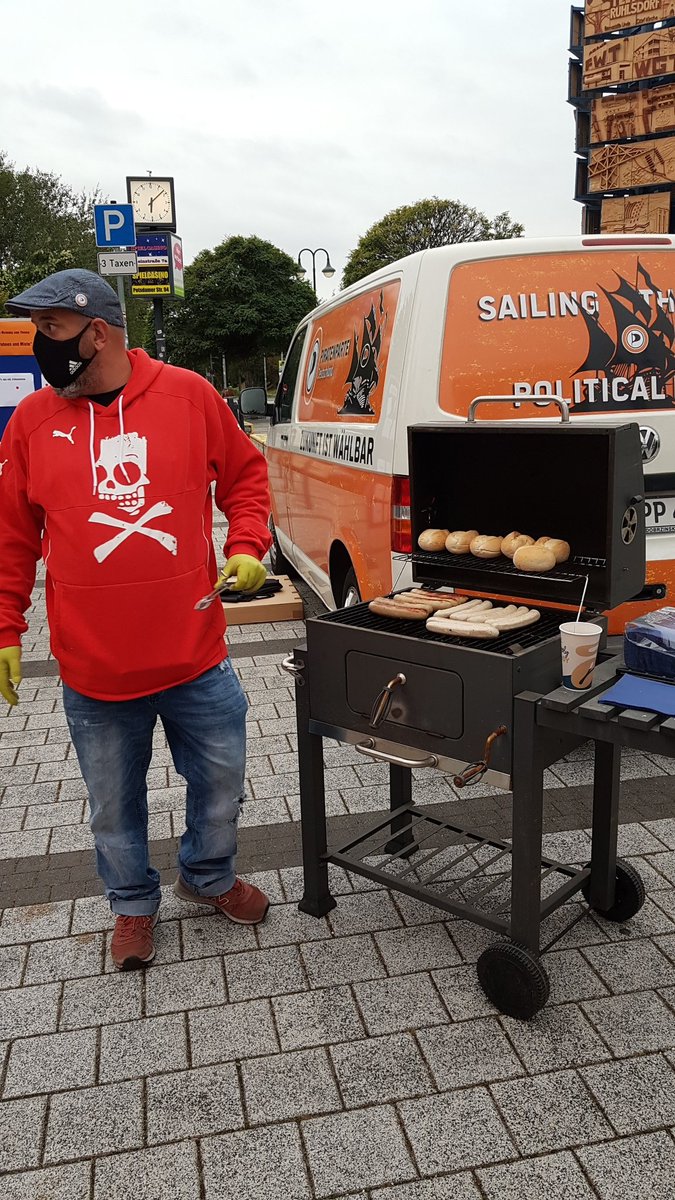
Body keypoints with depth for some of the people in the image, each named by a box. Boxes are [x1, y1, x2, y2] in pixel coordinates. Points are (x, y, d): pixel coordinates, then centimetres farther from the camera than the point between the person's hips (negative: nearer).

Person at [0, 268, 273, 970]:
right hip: (93, 671, 0)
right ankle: (134, 905, 43)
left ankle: (209, 877, 45)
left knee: (220, 781, 16)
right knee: (114, 805, 16)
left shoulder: (188, 394, -3)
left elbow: (244, 474, 9)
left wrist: (246, 548, -6)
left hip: (195, 656, 0)